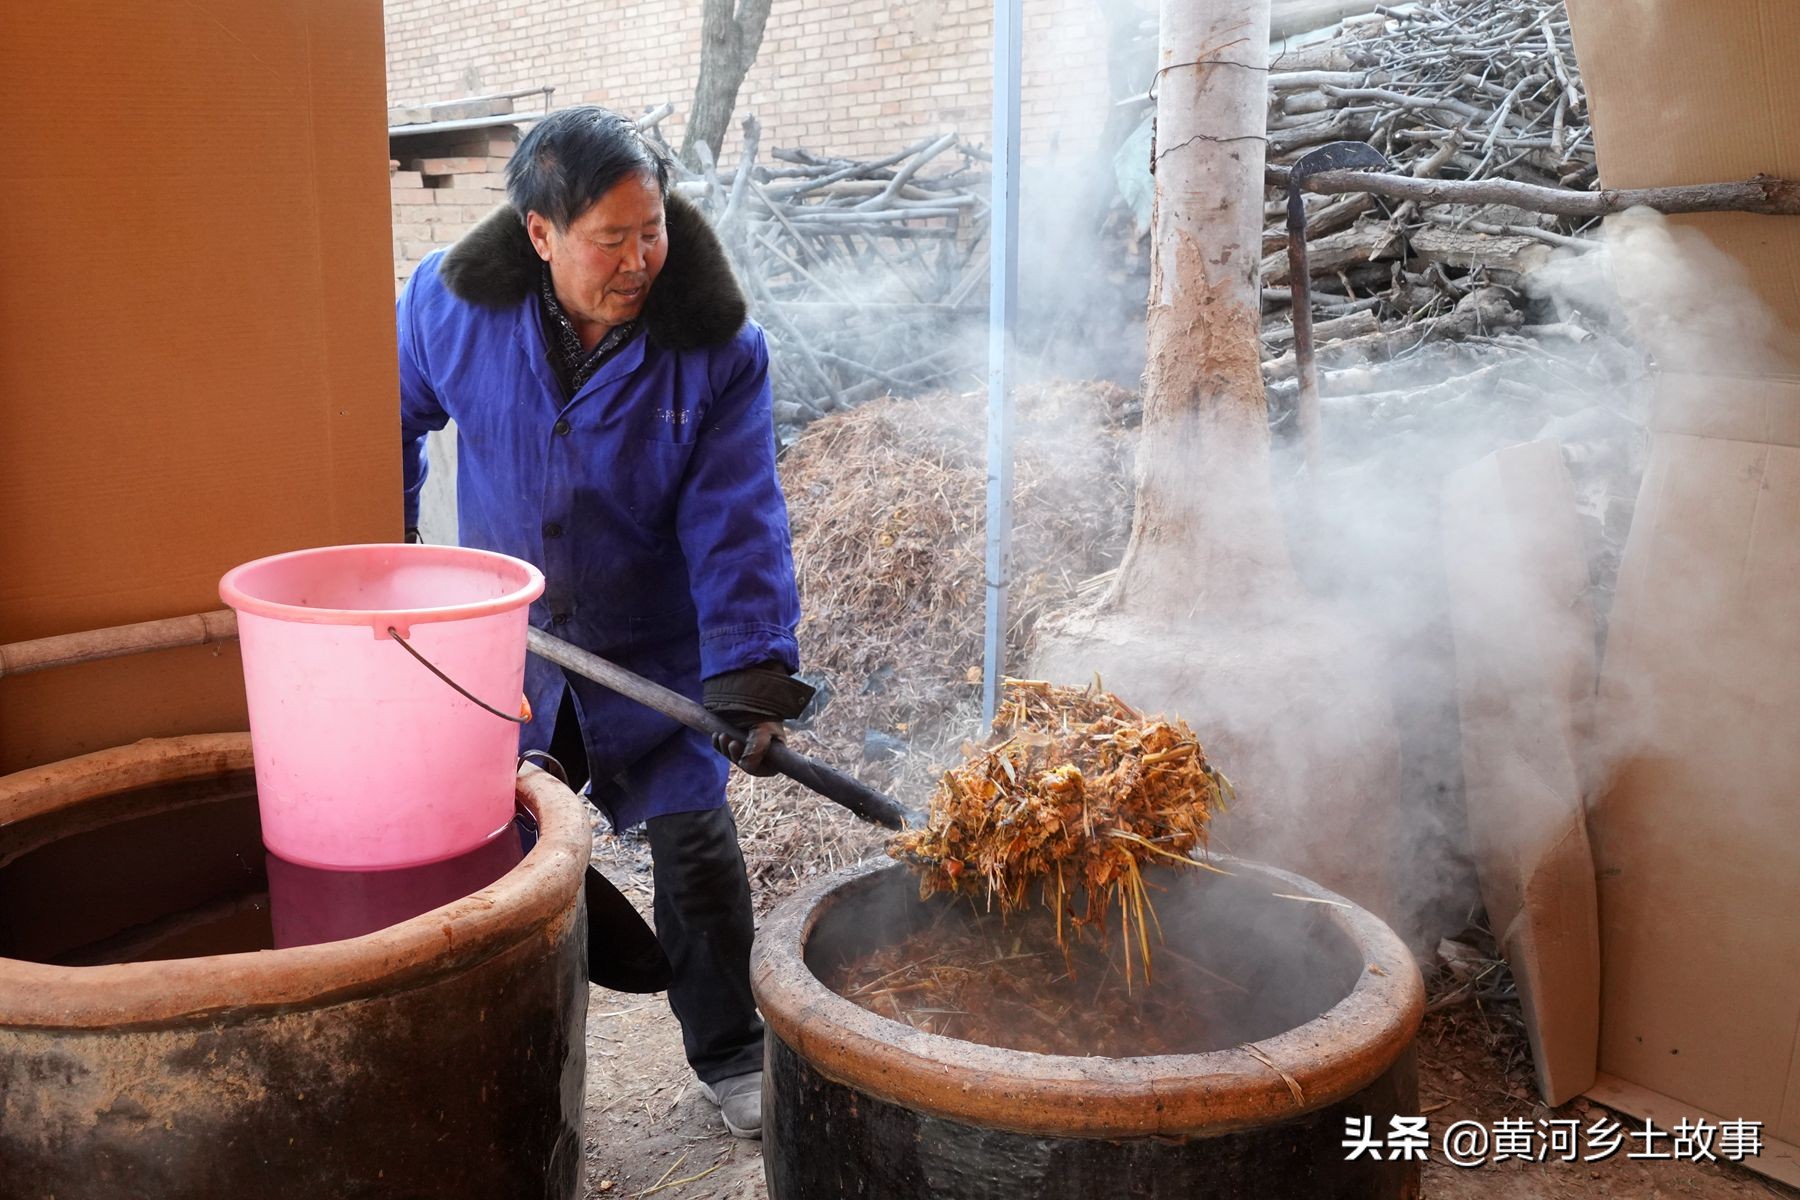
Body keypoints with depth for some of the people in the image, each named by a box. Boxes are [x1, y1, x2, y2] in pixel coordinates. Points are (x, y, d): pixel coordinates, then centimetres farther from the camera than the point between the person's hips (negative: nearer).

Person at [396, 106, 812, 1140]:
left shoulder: (718, 345, -20)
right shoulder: (454, 306, -14)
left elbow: (736, 520, -21)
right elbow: (396, 416, 6)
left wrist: (752, 671, -31)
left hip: (656, 648, -2)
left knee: (697, 845, 0)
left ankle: (731, 1056, 23)